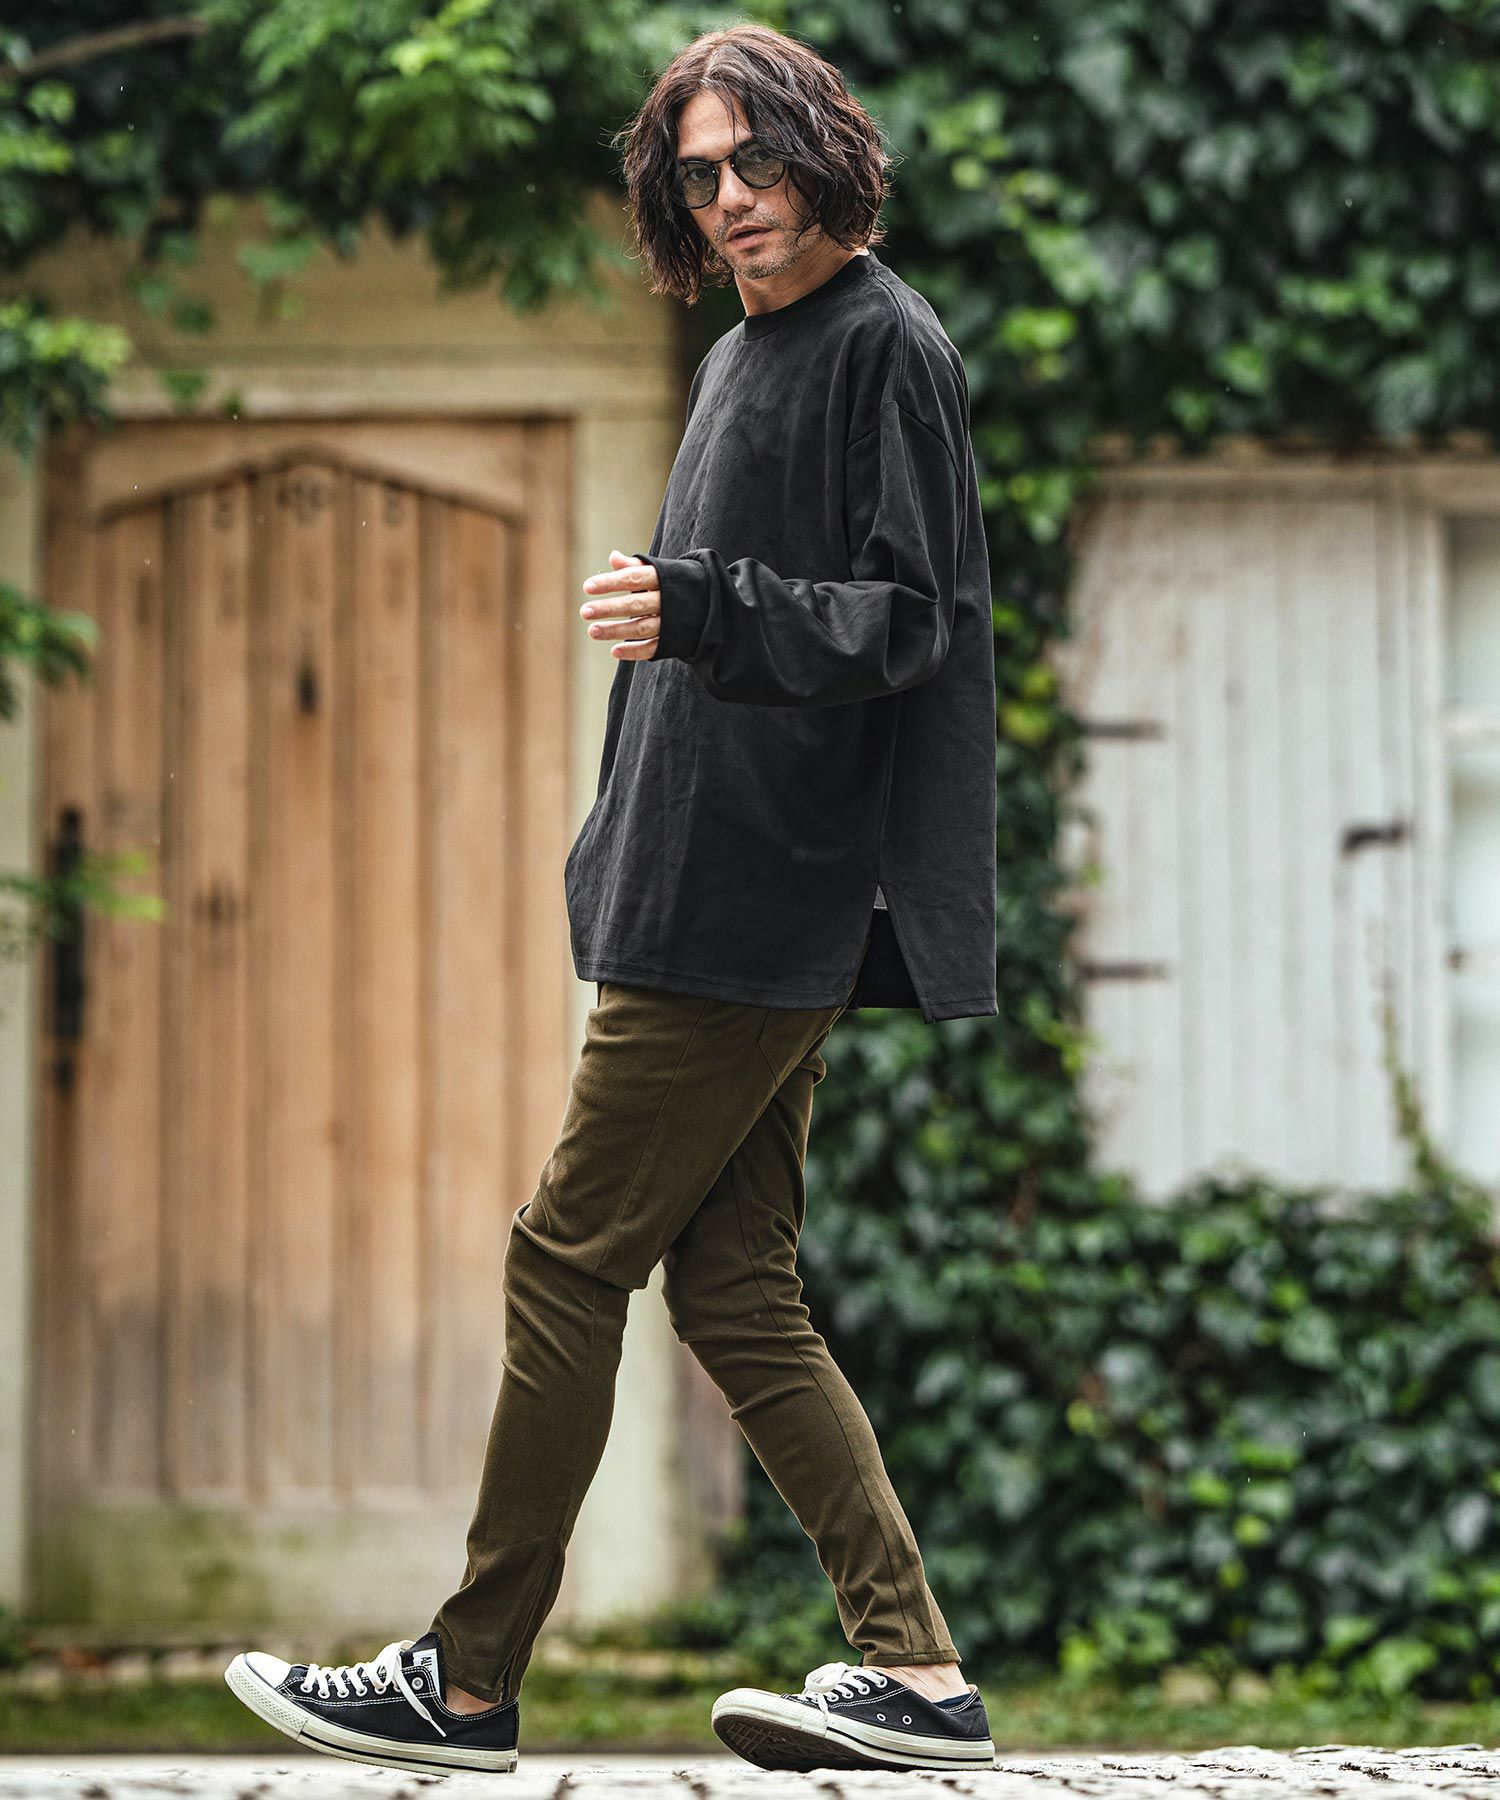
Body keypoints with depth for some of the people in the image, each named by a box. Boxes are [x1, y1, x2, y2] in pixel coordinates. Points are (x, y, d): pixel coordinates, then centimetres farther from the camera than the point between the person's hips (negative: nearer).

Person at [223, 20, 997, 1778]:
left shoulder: (884, 347, -9)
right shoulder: (740, 360, 20)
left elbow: (900, 622, -16)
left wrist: (698, 608, -30)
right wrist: (622, 853, 27)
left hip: (764, 911, -10)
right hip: (710, 904, 10)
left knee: (570, 1254, -6)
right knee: (734, 1288, 6)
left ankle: (464, 1682, 0)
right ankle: (914, 1672, 5)